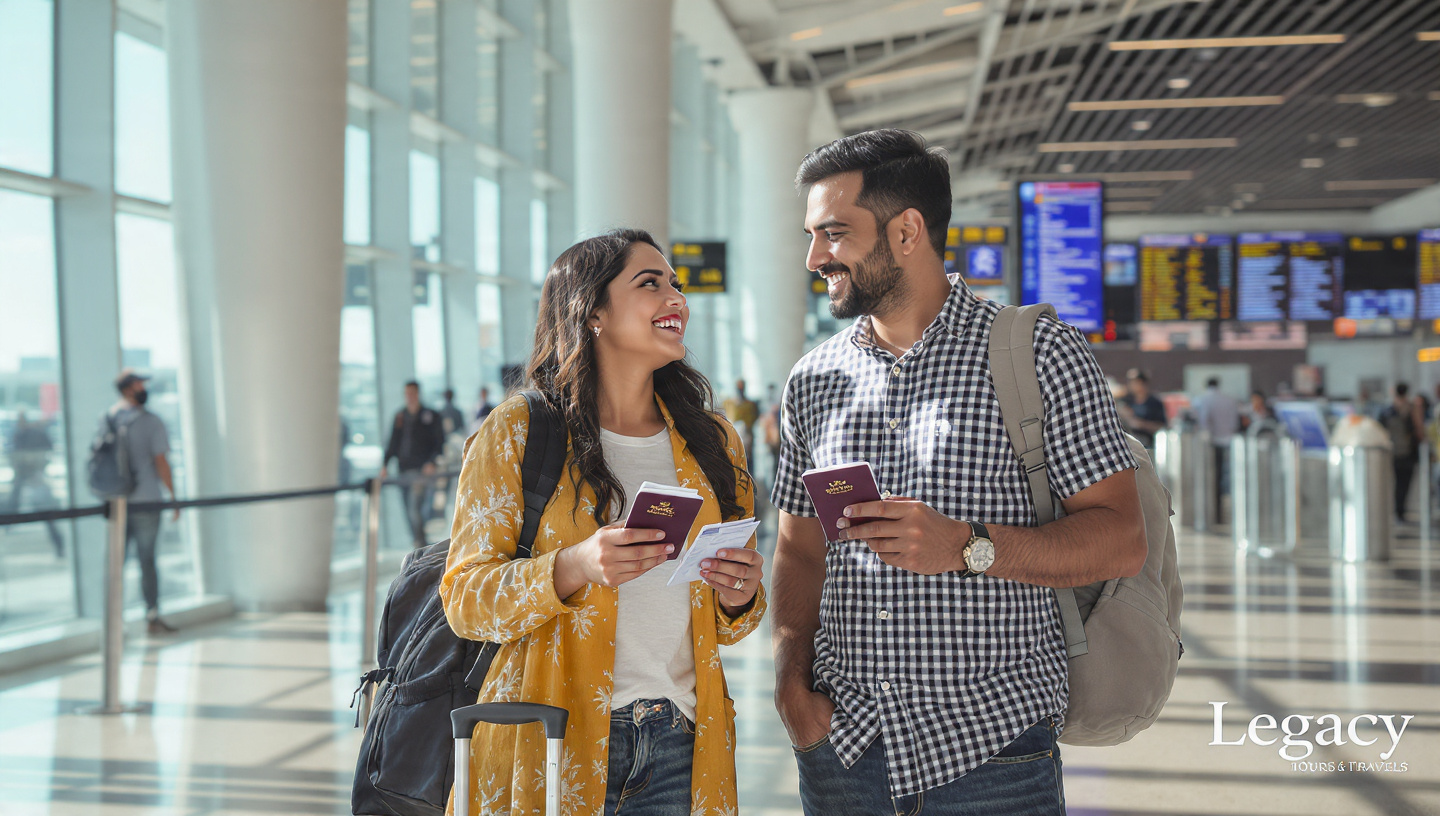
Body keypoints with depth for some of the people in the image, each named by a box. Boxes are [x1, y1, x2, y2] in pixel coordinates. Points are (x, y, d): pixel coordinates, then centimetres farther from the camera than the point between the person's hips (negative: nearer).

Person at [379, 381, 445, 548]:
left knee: (415, 510, -17)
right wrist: (385, 464, 5)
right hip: (404, 470, 5)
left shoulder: (430, 417, 2)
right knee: (410, 513, 6)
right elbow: (393, 443, 16)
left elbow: (440, 443, 2)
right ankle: (418, 543, 17)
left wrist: (433, 462, -12)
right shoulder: (399, 416, 14)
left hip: (422, 471, -5)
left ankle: (421, 546, -15)